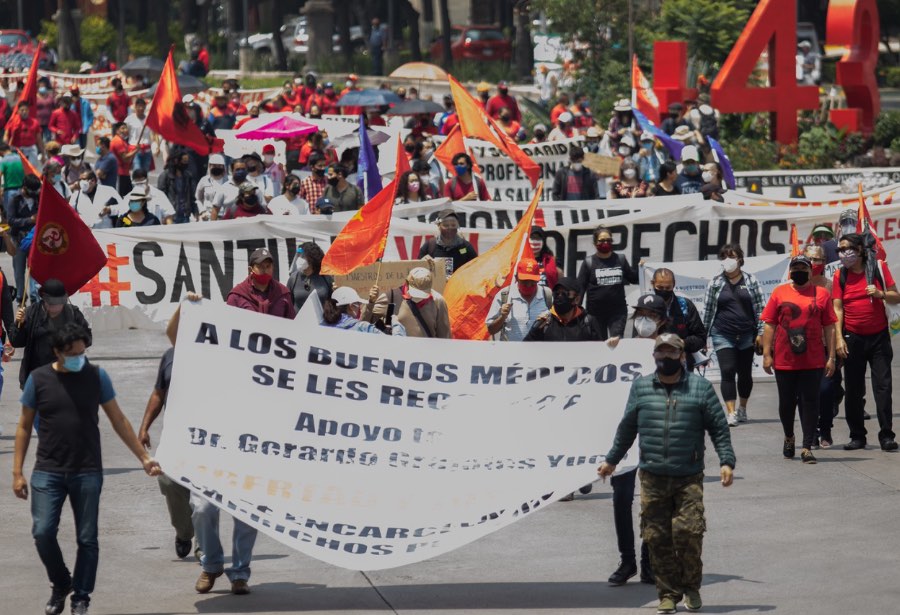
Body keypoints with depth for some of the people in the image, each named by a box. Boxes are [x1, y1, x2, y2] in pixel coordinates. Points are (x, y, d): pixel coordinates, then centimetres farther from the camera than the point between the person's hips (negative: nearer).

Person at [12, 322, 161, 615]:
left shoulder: (97, 376, 2)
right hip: (48, 471, 0)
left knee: (87, 538, 2)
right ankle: (60, 584, 16)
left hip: (87, 472, 0)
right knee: (43, 532, -9)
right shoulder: (39, 379, 1)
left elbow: (118, 421, 8)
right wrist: (17, 472, 3)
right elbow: (24, 427, 7)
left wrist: (144, 457, 4)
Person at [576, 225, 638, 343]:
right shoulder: (588, 263, -1)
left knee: (616, 342, -7)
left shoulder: (620, 260, 6)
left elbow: (633, 279, 14)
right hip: (596, 311, -1)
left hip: (618, 311, 1)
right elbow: (580, 288, -2)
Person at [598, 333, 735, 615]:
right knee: (657, 538, -1)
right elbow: (627, 428, 20)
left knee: (688, 531, -12)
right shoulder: (640, 388, 11)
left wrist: (726, 461, -4)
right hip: (652, 478, 2)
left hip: (689, 478, -2)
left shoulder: (700, 387, 6)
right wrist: (611, 460, 25)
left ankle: (691, 587, 9)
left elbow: (718, 428, 5)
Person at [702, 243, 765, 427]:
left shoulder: (750, 280, 2)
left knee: (745, 373, 11)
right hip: (723, 336, -1)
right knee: (728, 372, -11)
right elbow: (708, 310, 6)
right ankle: (731, 413, -14)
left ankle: (742, 409, 28)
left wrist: (760, 332, -3)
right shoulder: (715, 283, 2)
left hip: (746, 336, 1)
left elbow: (759, 308, 2)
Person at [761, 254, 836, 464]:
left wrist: (831, 357, 1)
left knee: (810, 403, -3)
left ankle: (807, 447, 0)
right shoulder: (780, 293, 4)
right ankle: (789, 437, 35)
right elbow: (769, 325, 4)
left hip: (813, 361, -1)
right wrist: (766, 354, -1)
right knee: (786, 402, 11)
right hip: (784, 360, 1)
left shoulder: (821, 294, 4)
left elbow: (829, 327, 5)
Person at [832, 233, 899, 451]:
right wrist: (839, 338, -9)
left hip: (878, 337, -1)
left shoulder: (878, 267, 0)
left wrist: (881, 294, -17)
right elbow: (837, 308, -1)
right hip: (853, 339, 1)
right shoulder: (840, 275, 2)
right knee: (853, 390, 2)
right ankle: (857, 436, 10)